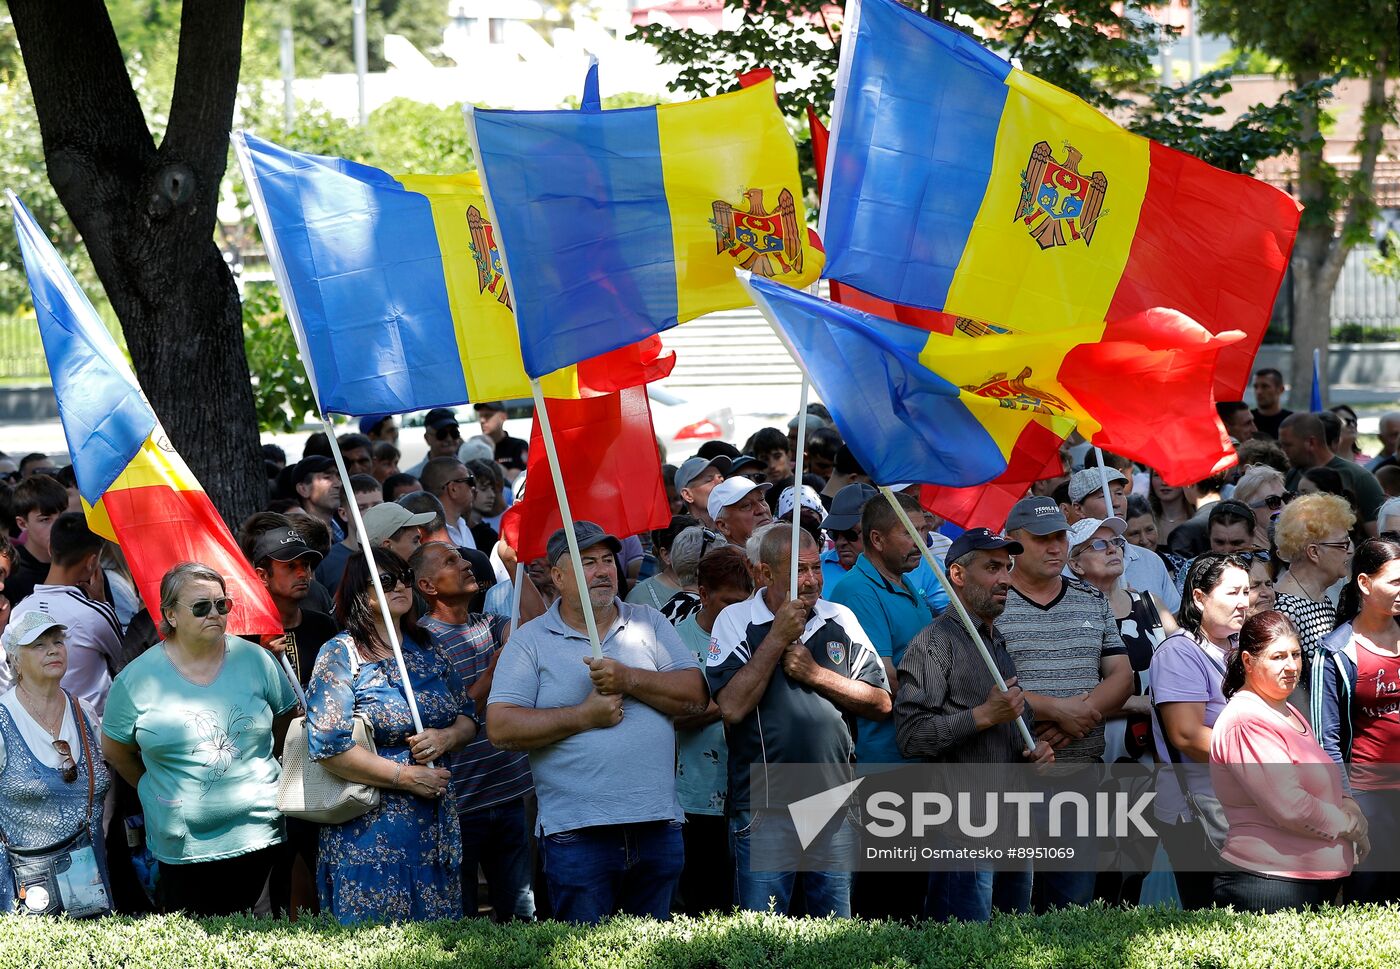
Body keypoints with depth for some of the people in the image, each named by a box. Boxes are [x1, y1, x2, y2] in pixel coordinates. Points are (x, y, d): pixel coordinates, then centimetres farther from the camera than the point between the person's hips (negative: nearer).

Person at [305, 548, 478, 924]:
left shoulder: (428, 652, 13)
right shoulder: (340, 657, -6)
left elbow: (468, 719, 18)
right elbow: (328, 746, -15)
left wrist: (446, 738, -6)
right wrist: (406, 776, -15)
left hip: (436, 828, 6)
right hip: (369, 833, -6)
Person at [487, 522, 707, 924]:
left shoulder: (650, 624, 12)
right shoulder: (531, 641, 3)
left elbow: (696, 695, 2)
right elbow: (501, 728, -7)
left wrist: (629, 680, -11)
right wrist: (584, 716, -11)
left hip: (658, 827, 3)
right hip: (577, 832, -3)